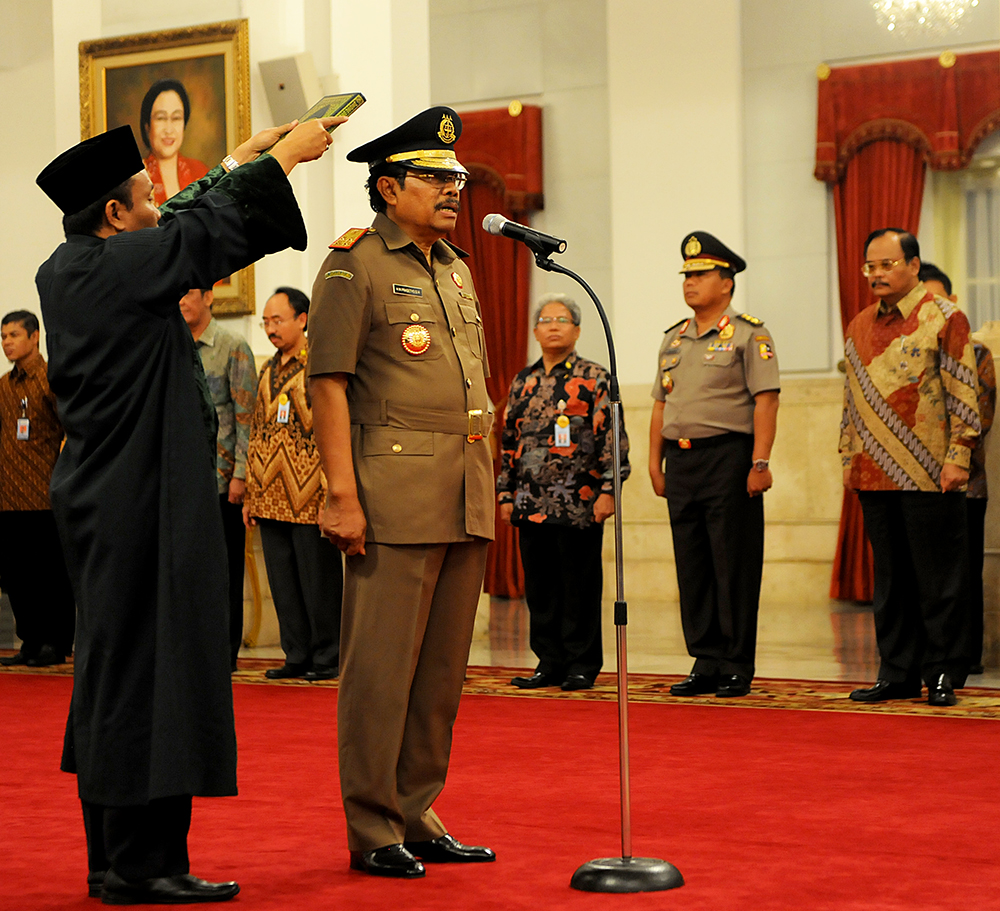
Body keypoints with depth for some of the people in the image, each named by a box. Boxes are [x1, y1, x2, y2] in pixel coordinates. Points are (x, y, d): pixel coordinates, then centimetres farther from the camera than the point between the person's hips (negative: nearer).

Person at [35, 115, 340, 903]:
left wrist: (242, 159, 28)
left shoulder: (66, 269, 10)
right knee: (150, 669, -5)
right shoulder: (118, 268, -16)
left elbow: (184, 227, 22)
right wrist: (282, 157, 6)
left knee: (116, 669, 14)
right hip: (142, 505, -10)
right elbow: (204, 229, -8)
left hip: (99, 499, 10)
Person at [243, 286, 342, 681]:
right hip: (271, 499, 7)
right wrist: (251, 495, 16)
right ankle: (298, 655, 16)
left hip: (310, 497, -7)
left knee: (318, 580, -2)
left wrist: (331, 487, -15)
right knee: (283, 583, 9)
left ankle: (328, 658, 7)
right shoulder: (268, 370, 17)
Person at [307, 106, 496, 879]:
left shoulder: (457, 270, 19)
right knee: (382, 666, -4)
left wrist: (485, 487, 17)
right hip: (396, 496, -8)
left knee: (443, 668, 10)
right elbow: (328, 384, -9)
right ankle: (373, 831, 4)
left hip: (466, 500, 8)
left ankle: (419, 818, 19)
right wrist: (342, 495, -16)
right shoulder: (354, 265, -4)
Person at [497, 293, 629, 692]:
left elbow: (613, 437, -6)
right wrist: (506, 494, 13)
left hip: (579, 504, -5)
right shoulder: (523, 383, 14)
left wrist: (608, 490, -13)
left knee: (580, 585, 0)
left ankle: (582, 666, 8)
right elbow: (509, 442, 17)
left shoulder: (595, 379, -1)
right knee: (539, 587, 8)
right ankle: (550, 662, 16)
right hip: (532, 504, 5)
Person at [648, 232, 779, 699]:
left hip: (728, 455, -7)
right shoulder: (674, 339, 17)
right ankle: (706, 664, 13)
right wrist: (655, 462, 12)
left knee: (734, 567, -3)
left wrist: (760, 462, -18)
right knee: (692, 567, 7)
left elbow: (765, 401, -10)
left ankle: (737, 667, 2)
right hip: (681, 461, 7)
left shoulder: (748, 334, -3)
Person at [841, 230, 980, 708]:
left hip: (929, 476, -6)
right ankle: (898, 673, 16)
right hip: (875, 478, 6)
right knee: (890, 579, 10)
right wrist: (848, 457, 15)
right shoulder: (859, 327, 14)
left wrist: (957, 458, -12)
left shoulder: (944, 318, -3)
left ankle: (944, 674, 7)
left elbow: (963, 393, -6)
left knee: (939, 580, -1)